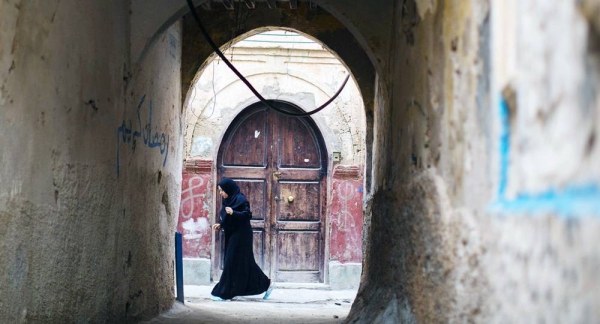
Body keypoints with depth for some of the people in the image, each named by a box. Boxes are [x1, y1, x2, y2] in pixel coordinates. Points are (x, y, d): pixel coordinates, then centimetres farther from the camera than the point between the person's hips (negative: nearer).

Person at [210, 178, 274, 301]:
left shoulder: (240, 199, -15)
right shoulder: (228, 200, 11)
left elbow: (248, 215, -21)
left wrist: (233, 213, -34)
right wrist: (220, 225, 4)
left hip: (240, 236, -10)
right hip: (232, 235, 10)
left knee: (232, 263, -6)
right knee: (245, 263, 12)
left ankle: (224, 293, -1)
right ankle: (266, 284, 21)